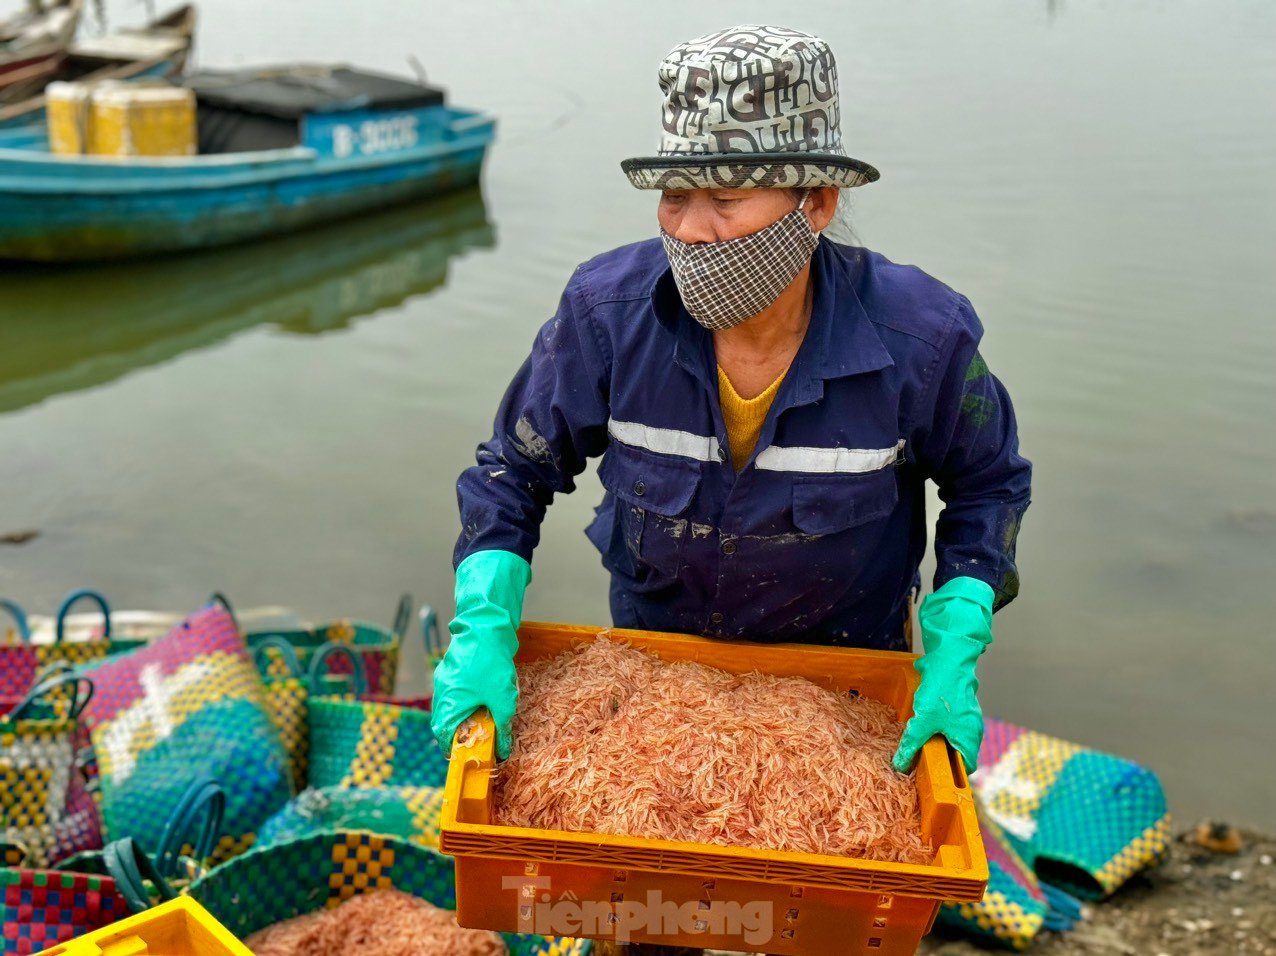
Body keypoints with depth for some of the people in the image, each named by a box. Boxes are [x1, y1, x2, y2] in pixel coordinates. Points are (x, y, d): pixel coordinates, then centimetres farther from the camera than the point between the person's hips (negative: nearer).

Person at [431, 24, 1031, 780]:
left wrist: (955, 653, -18)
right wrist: (483, 632, -23)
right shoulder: (607, 314, -25)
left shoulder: (920, 339, -26)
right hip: (655, 652, 1)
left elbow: (989, 484, -7)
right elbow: (514, 472, -10)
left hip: (847, 672, -1)